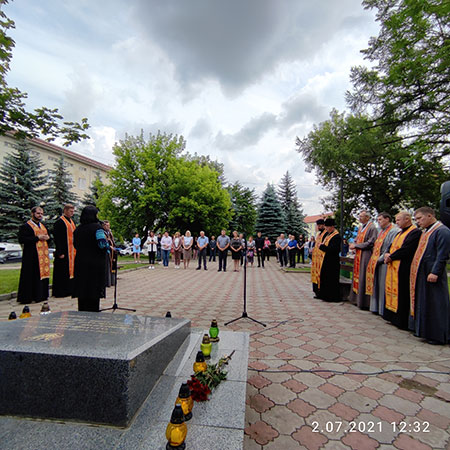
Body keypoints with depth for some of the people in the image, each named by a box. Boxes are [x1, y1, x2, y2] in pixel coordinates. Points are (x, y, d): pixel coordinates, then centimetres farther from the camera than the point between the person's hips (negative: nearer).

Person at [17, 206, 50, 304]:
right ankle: (27, 297, 1)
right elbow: (22, 240, -14)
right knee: (32, 276, -7)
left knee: (43, 273, 8)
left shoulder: (43, 226, 19)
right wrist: (37, 238, -17)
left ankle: (42, 295, 16)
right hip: (32, 256, -7)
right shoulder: (25, 226, -4)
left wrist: (47, 237, 3)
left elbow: (47, 236, 27)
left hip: (43, 255, 7)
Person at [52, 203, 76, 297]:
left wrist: (75, 250, 16)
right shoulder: (59, 222, -9)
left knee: (70, 270, 12)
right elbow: (57, 239, -14)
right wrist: (60, 253, -18)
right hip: (64, 252, -8)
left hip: (72, 252, 8)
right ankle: (60, 292, 5)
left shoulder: (72, 222, 17)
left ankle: (69, 290, 20)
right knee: (63, 272, -3)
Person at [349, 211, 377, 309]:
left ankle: (363, 302, 1)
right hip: (358, 255, 9)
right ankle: (356, 298, 20)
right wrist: (353, 244, 2)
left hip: (366, 256, -9)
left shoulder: (372, 228, -10)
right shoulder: (360, 227, 16)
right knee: (357, 276, 11)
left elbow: (370, 243, -16)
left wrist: (356, 246, -12)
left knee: (363, 278, -6)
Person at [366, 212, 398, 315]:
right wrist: (375, 259, 10)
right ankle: (376, 308, 21)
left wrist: (380, 259, -14)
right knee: (377, 286, 12)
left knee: (383, 287, -2)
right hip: (377, 263, 9)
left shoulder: (394, 231, -11)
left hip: (384, 263, -9)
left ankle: (383, 310, 8)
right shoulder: (381, 231, 17)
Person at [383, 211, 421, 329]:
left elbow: (406, 250, -19)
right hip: (393, 268, 9)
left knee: (401, 294, -4)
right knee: (392, 291, 12)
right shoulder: (399, 233, 19)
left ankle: (401, 321, 5)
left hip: (403, 269, -9)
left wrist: (390, 257, -11)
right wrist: (387, 254, -2)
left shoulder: (415, 232, -10)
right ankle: (392, 316, 21)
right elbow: (391, 246, 19)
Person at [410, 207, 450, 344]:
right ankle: (424, 329, 26)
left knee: (435, 305, 0)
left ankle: (438, 335, 11)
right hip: (421, 275, 9)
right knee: (422, 303, 15)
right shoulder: (426, 231, 15)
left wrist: (435, 273, -21)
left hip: (431, 275, -9)